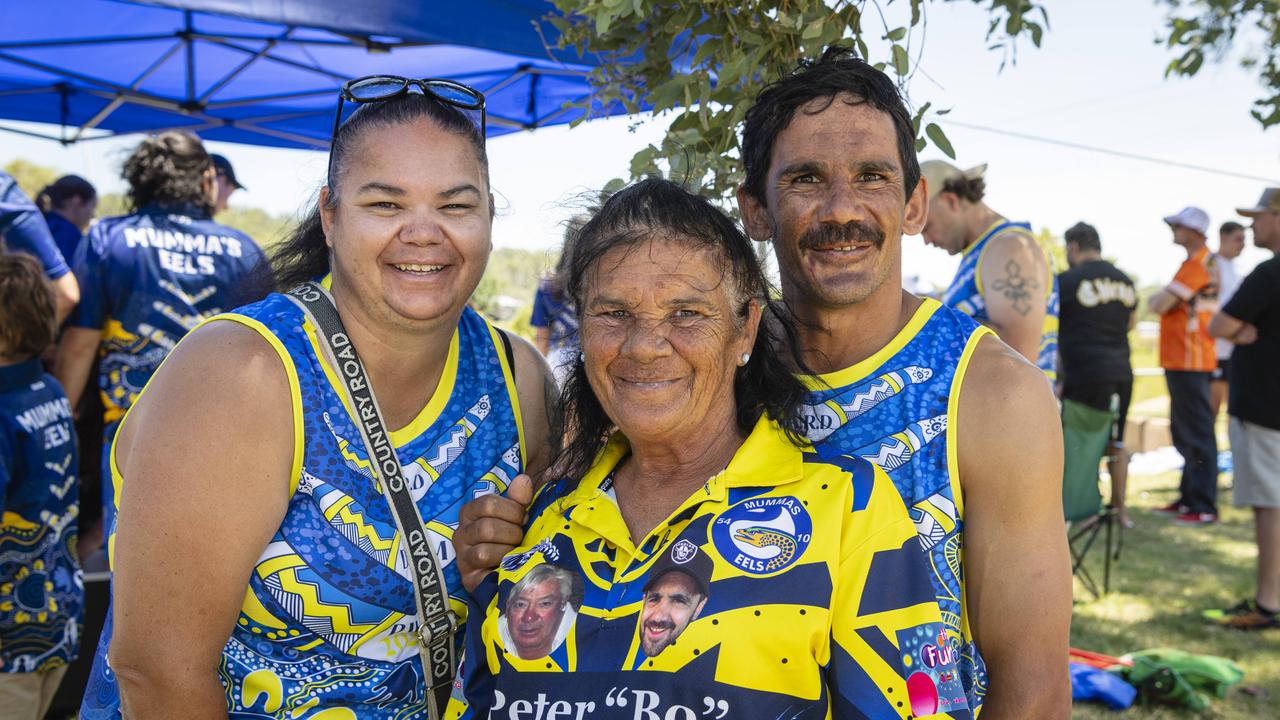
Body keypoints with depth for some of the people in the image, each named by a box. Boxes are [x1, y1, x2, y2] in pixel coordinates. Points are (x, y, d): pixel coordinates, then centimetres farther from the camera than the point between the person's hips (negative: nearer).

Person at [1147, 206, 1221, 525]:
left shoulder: (1196, 264, -15)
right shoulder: (1204, 261, 17)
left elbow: (1159, 305, -18)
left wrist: (1155, 298, 1)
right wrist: (1162, 299, 0)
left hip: (1190, 360, -10)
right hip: (1181, 359, 10)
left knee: (1197, 434, -7)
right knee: (1184, 433, 16)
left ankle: (1205, 507, -3)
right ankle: (1188, 498, 24)